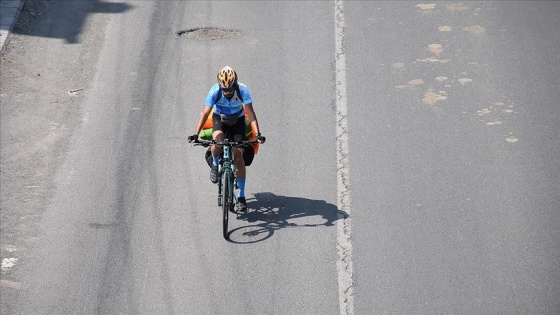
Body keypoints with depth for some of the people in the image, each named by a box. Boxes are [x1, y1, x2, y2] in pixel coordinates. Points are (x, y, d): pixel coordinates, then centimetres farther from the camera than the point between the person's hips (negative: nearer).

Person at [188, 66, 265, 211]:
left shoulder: (243, 90, -29)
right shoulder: (215, 91, -28)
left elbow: (250, 113, -33)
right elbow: (205, 113, -30)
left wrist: (258, 134, -44)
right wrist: (196, 134, -38)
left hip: (238, 119, 0)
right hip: (220, 118, 0)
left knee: (238, 157, -10)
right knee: (217, 144, -32)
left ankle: (241, 195, 1)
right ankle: (215, 165, 4)